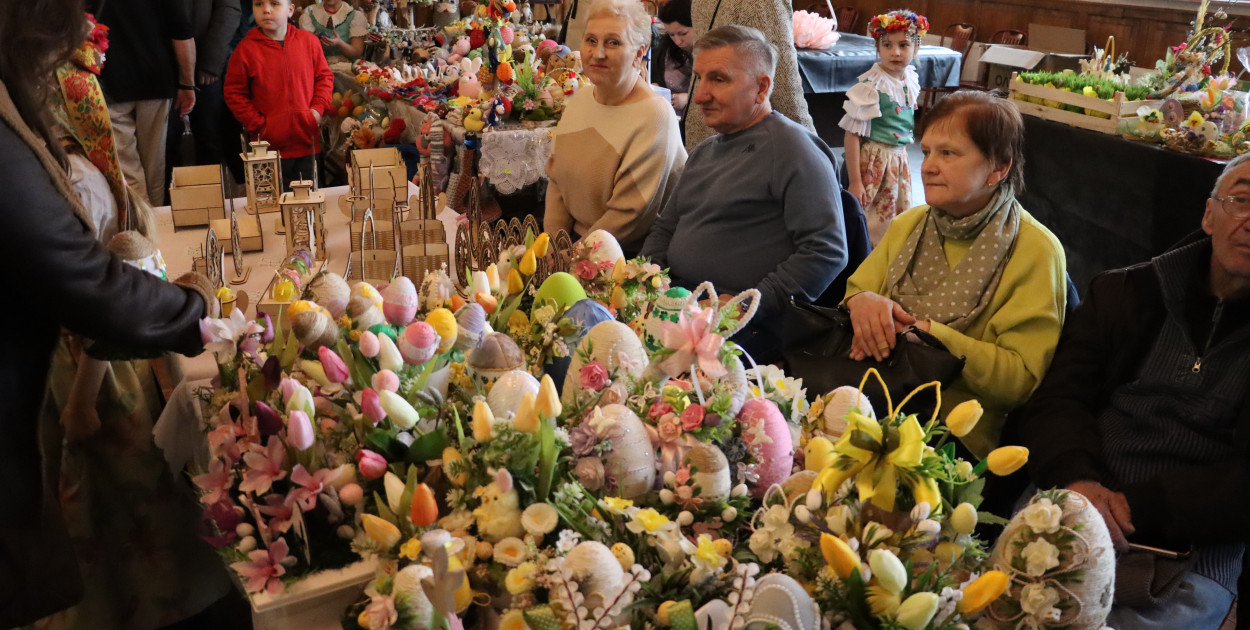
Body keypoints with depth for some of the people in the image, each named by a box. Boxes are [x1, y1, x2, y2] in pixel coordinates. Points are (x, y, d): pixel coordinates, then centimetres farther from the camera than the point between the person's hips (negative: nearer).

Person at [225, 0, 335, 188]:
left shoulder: (309, 42, 2)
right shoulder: (246, 49, -3)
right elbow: (234, 93, 1)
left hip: (308, 143, 2)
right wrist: (257, 125, -7)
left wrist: (318, 108, -4)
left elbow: (324, 76, 11)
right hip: (271, 145, -2)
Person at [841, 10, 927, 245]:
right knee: (870, 226, 1)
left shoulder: (911, 79, 2)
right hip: (874, 161, -7)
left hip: (900, 158, 7)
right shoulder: (870, 85, -19)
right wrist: (854, 181, -20)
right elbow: (853, 135, -19)